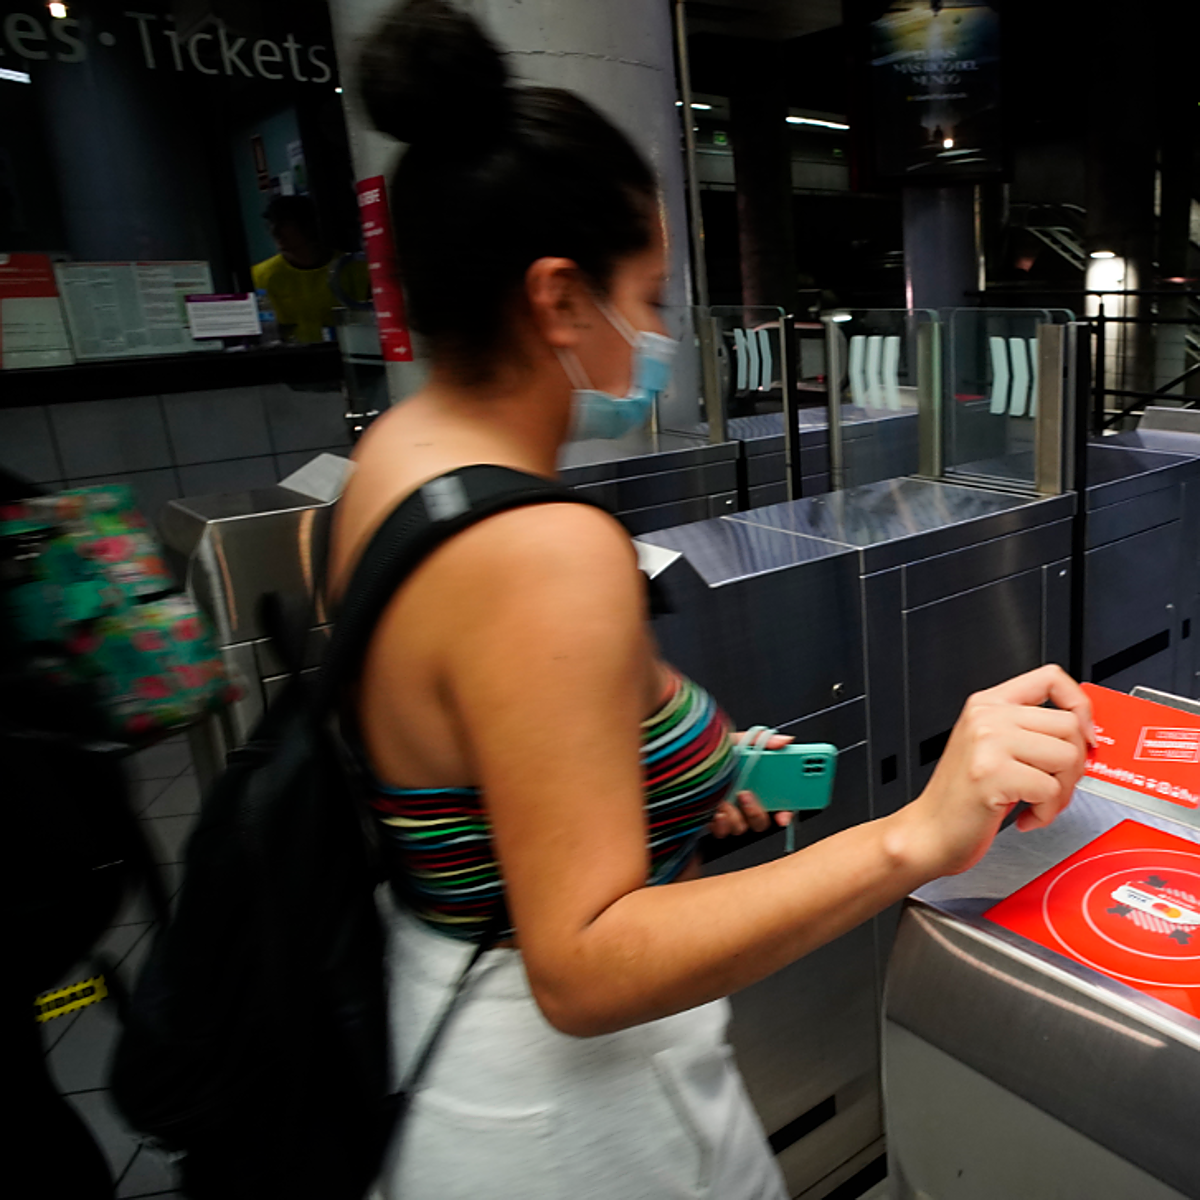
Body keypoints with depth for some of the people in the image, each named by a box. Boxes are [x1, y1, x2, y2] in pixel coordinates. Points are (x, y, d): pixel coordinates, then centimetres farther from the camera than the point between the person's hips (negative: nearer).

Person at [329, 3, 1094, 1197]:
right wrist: (916, 835, -36)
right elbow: (581, 967, -30)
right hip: (556, 1099, -8)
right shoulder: (547, 551, -33)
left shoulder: (391, 455, -3)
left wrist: (684, 774, 10)